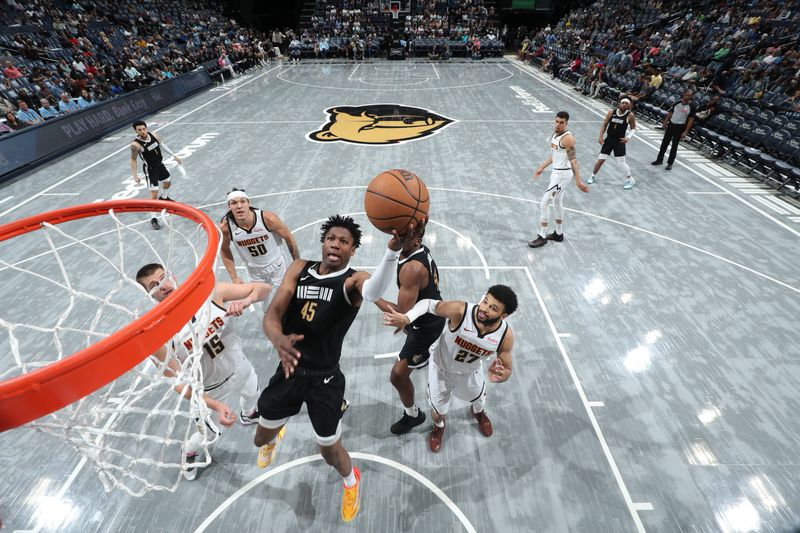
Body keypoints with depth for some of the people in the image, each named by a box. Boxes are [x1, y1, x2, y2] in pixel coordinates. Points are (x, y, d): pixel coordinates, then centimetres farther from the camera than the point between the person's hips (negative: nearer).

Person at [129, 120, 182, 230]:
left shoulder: (153, 135, -9)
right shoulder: (135, 144, -23)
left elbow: (162, 145, 11)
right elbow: (133, 159, -12)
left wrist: (174, 155, 13)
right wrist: (135, 175, -16)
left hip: (160, 164, 7)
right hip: (150, 169, -7)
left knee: (167, 183, 29)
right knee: (154, 194, -11)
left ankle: (164, 197, 63)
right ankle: (153, 219, -2)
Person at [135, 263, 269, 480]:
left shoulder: (210, 291, -24)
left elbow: (262, 288, -20)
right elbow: (181, 384, -23)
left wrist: (246, 300, -41)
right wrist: (217, 406, -33)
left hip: (241, 368, 3)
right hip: (212, 389, -2)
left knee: (252, 398, 33)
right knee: (210, 433, 23)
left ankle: (248, 415, 70)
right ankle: (189, 451, 59)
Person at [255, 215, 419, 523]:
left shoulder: (353, 280, -17)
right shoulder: (299, 269, -5)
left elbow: (374, 291, -43)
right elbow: (272, 315, -13)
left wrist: (393, 250, -62)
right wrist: (279, 339, -36)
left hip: (325, 378, -4)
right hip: (289, 370, 4)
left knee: (329, 450, 12)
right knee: (261, 439, 23)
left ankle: (351, 480, 48)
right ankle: (274, 438, 64)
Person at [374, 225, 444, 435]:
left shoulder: (412, 268, -38)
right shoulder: (422, 249, -10)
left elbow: (403, 314, -37)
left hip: (426, 326, -10)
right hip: (431, 313, 10)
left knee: (398, 375, 0)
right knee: (407, 326, 42)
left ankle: (413, 415, 27)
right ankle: (423, 355, 73)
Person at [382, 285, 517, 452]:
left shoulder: (505, 335, -30)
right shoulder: (460, 311, -41)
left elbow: (507, 370, -15)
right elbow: (428, 304, -26)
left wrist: (500, 376, -40)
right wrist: (406, 318, -45)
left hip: (470, 372, 3)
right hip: (441, 368, -2)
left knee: (479, 400, 32)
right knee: (438, 412, 17)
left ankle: (478, 413, 72)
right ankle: (438, 426, 56)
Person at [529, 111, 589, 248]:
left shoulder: (568, 138, -21)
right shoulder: (554, 134, 7)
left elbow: (573, 160, -25)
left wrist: (578, 181, -29)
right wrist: (541, 167, 24)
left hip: (562, 174, -10)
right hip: (556, 172, 10)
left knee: (544, 204, -8)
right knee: (557, 202, 18)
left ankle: (542, 237, 2)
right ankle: (558, 234, 31)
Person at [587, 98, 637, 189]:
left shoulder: (630, 115, -9)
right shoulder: (611, 112, -5)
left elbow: (633, 129, 1)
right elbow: (604, 125, 4)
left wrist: (628, 137, -16)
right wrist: (601, 136, -7)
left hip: (619, 141, -2)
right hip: (609, 139, 2)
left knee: (621, 163, -2)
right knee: (600, 160, 4)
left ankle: (630, 180, 16)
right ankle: (593, 176, 27)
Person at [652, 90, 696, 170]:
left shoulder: (691, 107, -9)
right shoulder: (677, 103, 2)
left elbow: (691, 120, -9)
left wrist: (685, 131, -14)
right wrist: (665, 122, 6)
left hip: (680, 127, -4)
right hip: (671, 124, 4)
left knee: (674, 145, 1)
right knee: (664, 142, 8)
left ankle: (670, 163, 7)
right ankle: (659, 159, 19)